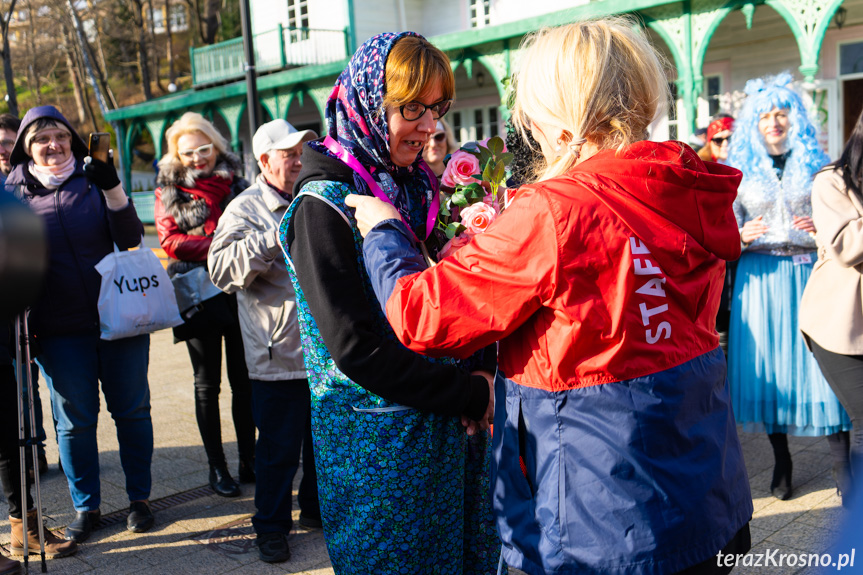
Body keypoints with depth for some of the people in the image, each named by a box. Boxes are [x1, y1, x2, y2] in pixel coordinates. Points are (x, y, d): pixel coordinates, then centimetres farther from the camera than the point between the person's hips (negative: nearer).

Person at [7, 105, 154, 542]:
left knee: (132, 410, 7)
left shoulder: (93, 179, 2)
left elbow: (130, 238, -6)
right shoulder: (15, 191, 4)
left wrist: (113, 190, -21)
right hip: (60, 329, 0)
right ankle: (85, 506, 24)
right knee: (74, 421, 8)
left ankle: (139, 498, 22)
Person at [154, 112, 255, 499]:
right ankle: (217, 468, 13)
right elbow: (170, 241, -5)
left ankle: (249, 461, 14)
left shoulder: (236, 185, 12)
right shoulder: (169, 193, 7)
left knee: (243, 379, 4)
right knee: (207, 383, 5)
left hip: (239, 291, 2)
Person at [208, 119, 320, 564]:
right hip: (278, 355, -6)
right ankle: (271, 527, 19)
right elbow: (223, 268, -21)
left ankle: (316, 508, 36)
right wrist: (276, 237, -28)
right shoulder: (245, 210, -5)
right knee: (279, 448, 2)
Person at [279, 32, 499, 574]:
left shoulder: (417, 186, 7)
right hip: (378, 433, -7)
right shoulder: (325, 205, -16)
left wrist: (482, 370, -6)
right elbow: (356, 350, -21)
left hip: (449, 423, 7)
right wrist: (469, 392, -19)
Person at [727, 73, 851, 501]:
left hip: (808, 274, 0)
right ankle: (781, 462, 16)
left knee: (822, 361, -4)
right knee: (768, 364, 2)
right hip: (760, 277, 0)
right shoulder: (741, 172, 8)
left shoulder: (817, 167, 9)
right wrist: (742, 237, -13)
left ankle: (843, 461, 6)